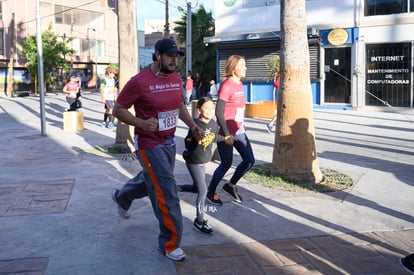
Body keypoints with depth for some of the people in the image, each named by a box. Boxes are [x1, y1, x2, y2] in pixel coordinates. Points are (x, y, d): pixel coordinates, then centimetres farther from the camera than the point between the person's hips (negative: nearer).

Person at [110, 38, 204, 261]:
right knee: (167, 192, -6)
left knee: (152, 180, 26)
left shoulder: (176, 78, 2)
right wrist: (142, 123, -27)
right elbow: (118, 110, -12)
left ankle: (121, 197, 57)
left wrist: (193, 126, 4)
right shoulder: (139, 81, -19)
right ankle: (169, 244, 10)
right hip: (149, 145, -8)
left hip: (169, 142, 8)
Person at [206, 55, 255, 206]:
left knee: (249, 161, 8)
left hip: (239, 131, 8)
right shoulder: (226, 86, -17)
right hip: (226, 133, -8)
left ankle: (230, 185, 28)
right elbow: (218, 112, -21)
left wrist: (241, 124, 14)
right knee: (226, 164, 3)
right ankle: (210, 192, 24)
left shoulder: (239, 83, 9)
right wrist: (227, 135, -22)